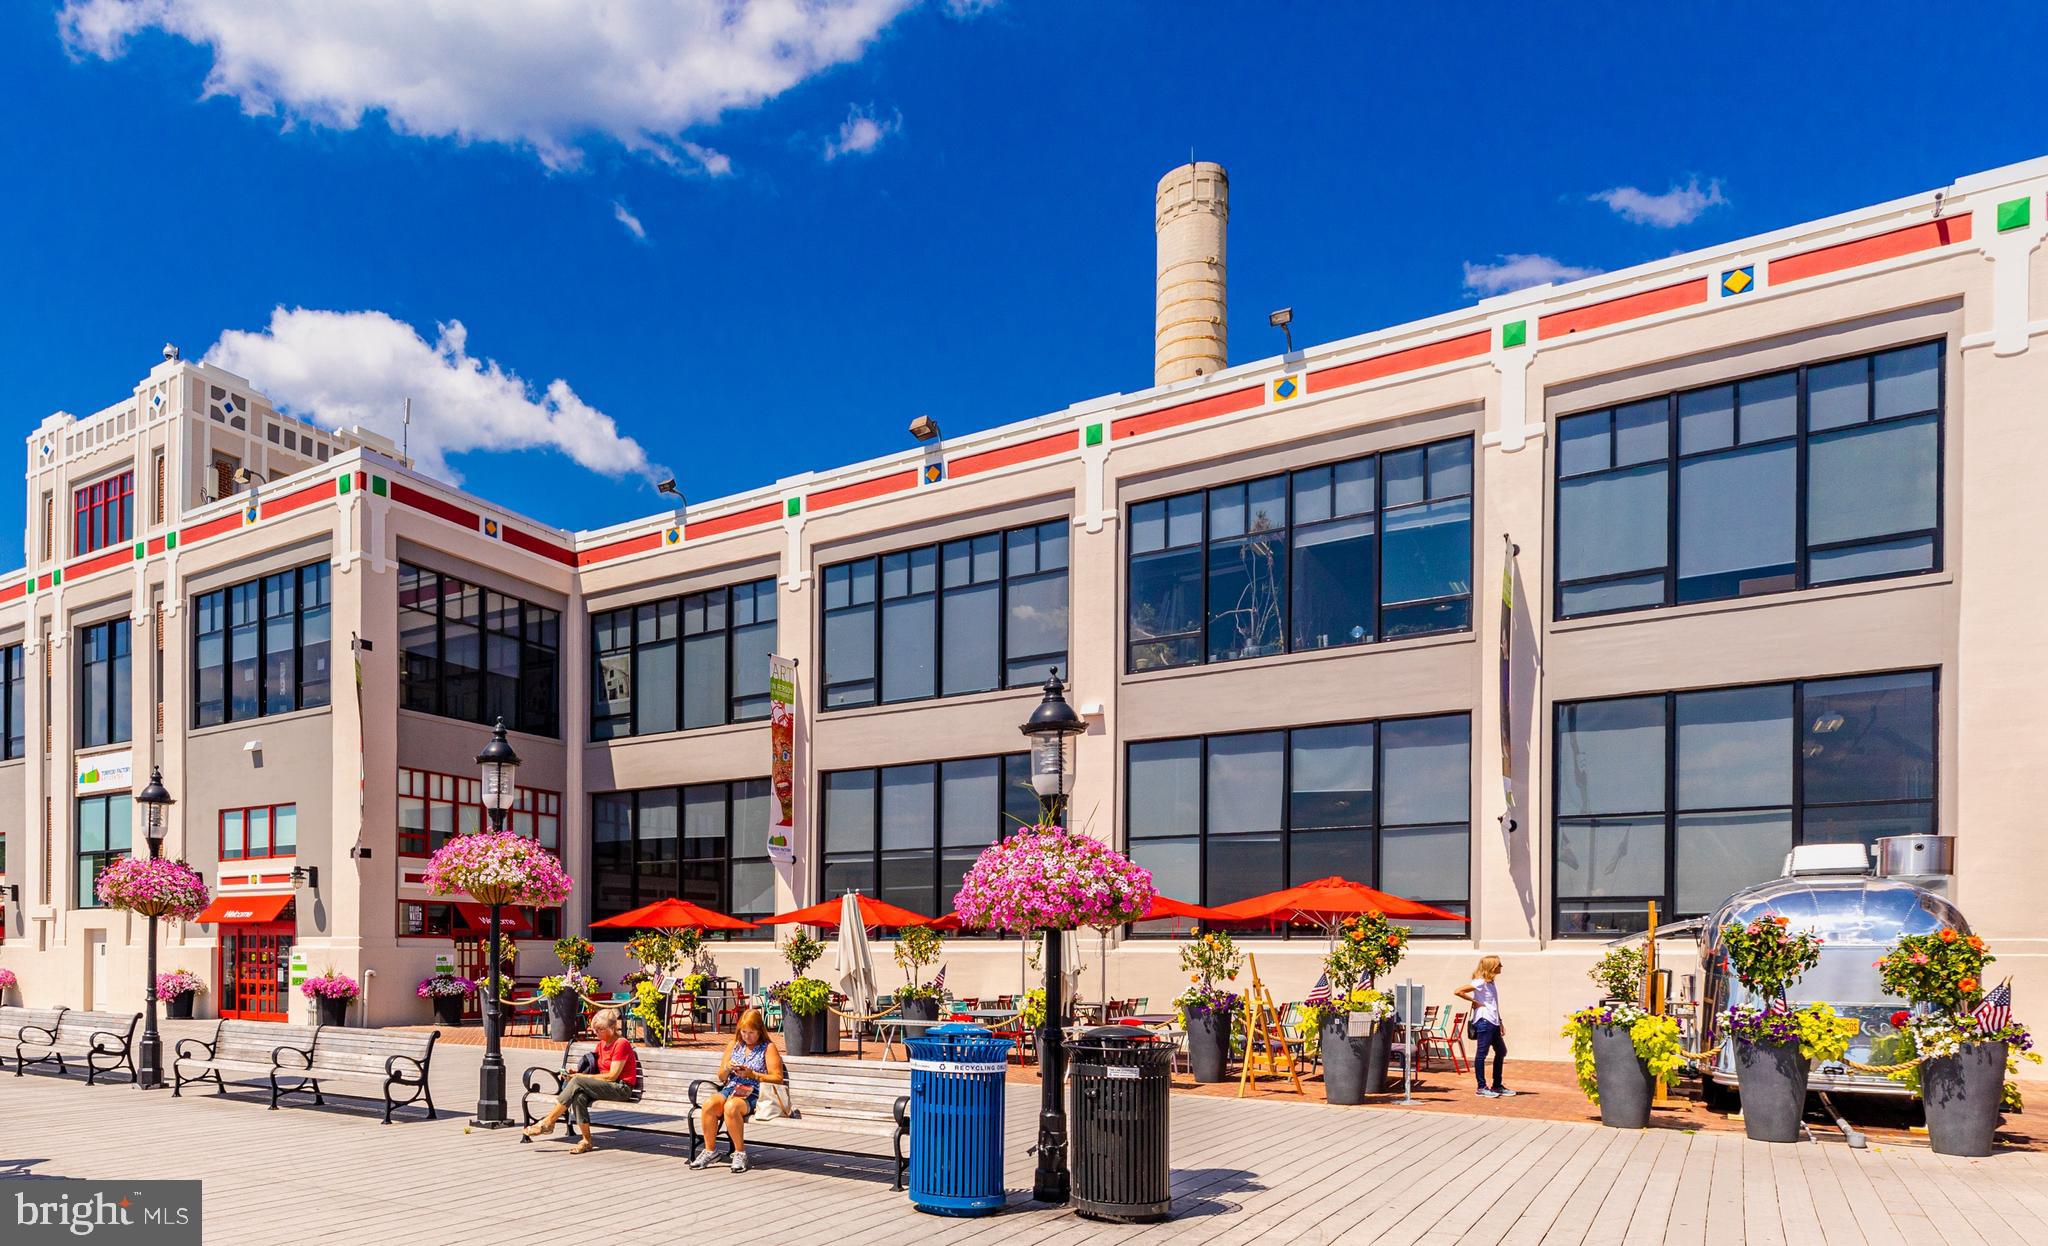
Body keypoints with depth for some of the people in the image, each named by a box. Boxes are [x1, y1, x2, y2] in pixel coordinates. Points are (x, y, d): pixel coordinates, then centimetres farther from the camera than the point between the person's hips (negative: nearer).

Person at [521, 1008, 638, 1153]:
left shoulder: (621, 1044, -9)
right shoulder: (601, 1044, 17)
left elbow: (612, 1076, -13)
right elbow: (595, 1071, 14)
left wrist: (581, 1076, -11)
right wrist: (576, 1073, -6)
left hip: (622, 1088, -7)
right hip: (604, 1087, 7)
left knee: (577, 1082, -25)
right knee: (579, 1096, -27)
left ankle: (548, 1122, -17)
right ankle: (587, 1141, -24)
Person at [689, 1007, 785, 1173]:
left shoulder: (768, 1048, 6)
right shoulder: (734, 1045, 21)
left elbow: (778, 1079, -3)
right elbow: (721, 1078, 24)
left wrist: (752, 1074, -12)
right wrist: (727, 1068, 0)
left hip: (753, 1094, -5)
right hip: (730, 1089, 5)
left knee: (731, 1107, -37)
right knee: (709, 1105, -28)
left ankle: (740, 1152, -20)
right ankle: (710, 1150, -13)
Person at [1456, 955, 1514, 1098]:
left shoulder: (1491, 983, 16)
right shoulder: (1480, 982, -13)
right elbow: (1458, 991, -23)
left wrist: (1500, 1022, 21)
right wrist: (1474, 1001, -15)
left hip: (1493, 1022, 10)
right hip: (1484, 1021, -10)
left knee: (1501, 1051, 16)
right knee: (1481, 1053, -4)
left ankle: (1497, 1086, 25)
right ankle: (1481, 1088, 1)